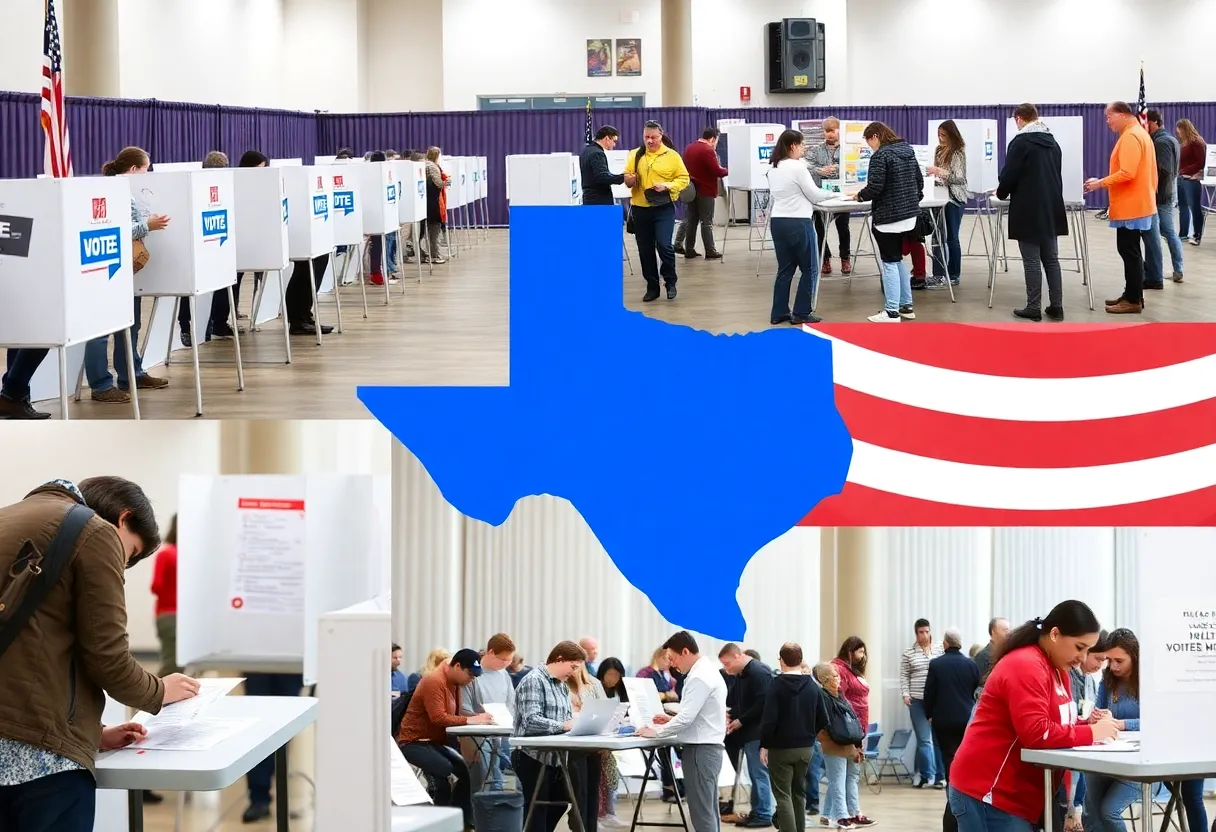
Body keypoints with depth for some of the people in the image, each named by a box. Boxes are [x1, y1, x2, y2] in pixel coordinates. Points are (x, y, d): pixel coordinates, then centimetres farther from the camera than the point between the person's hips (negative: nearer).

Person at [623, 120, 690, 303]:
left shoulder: (672, 156, 0)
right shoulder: (635, 155, 8)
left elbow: (683, 178, -1)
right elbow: (627, 177, 11)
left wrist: (667, 186, -17)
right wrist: (629, 179, -13)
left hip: (663, 208, -3)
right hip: (640, 209, 3)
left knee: (664, 245, -15)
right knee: (645, 250, 6)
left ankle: (670, 282, 5)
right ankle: (652, 287, 17)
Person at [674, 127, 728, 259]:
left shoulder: (689, 148, 9)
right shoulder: (708, 151, -18)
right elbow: (717, 171, -21)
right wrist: (727, 171, -3)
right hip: (706, 190, -8)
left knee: (691, 220, 12)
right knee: (707, 222, -4)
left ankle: (689, 250, 12)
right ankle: (710, 252, -3)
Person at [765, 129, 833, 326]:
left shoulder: (773, 168, 10)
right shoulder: (798, 167, -14)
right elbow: (814, 195, -7)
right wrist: (833, 194, 8)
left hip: (778, 222, 8)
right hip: (798, 222, -8)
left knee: (785, 268, 14)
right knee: (809, 269, 4)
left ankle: (778, 313, 13)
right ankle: (801, 314, 4)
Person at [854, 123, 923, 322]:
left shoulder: (880, 155, -15)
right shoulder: (908, 150, 11)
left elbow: (875, 187, -20)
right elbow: (919, 182, 16)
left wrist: (861, 196, -2)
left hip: (888, 216, -8)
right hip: (910, 214, 9)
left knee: (890, 263, -3)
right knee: (898, 259, 19)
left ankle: (892, 312, -3)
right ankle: (906, 306, 22)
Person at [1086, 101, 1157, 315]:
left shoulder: (1130, 137, -17)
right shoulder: (1139, 134, 15)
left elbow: (1127, 173, -24)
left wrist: (1100, 183, -15)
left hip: (1131, 207, -10)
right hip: (1134, 204, 10)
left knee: (1130, 252, -7)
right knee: (1130, 251, 14)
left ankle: (1134, 301, -5)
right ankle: (1131, 295, 19)